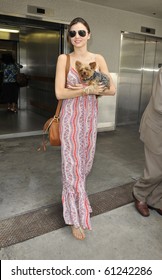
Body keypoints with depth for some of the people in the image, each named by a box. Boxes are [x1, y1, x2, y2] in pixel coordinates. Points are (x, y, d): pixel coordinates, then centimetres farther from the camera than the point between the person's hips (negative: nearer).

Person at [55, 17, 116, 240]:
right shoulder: (63, 59, -4)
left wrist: (83, 88, -13)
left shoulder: (98, 59, 3)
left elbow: (112, 89, -2)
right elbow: (59, 93, -13)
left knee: (86, 159, 14)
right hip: (71, 117, -3)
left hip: (90, 115, 4)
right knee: (72, 163, 0)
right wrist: (89, 90, -17)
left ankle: (73, 194, 43)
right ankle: (76, 217, 14)